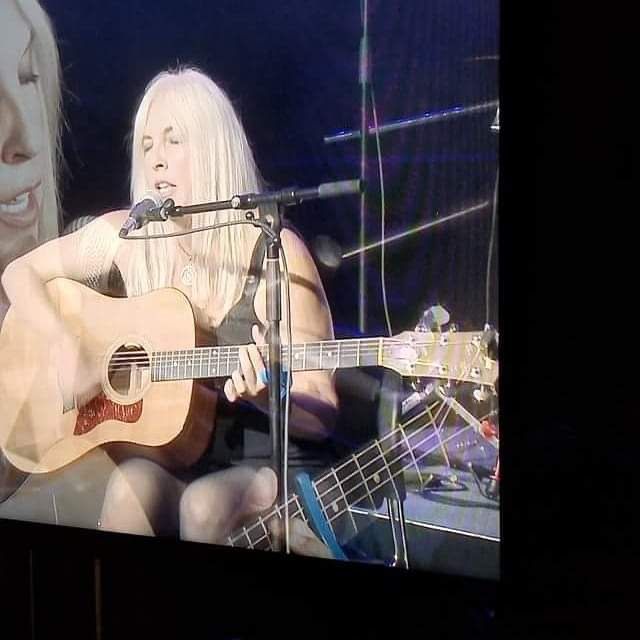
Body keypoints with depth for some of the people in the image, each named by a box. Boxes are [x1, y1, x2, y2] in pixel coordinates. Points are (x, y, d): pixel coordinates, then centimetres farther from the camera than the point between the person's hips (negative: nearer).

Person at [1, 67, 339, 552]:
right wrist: (66, 345, -9)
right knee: (132, 485, -31)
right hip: (159, 453, 2)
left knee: (204, 503, -33)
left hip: (259, 461, -2)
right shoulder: (124, 236, -1)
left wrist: (264, 395, -31)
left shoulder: (275, 252, -11)